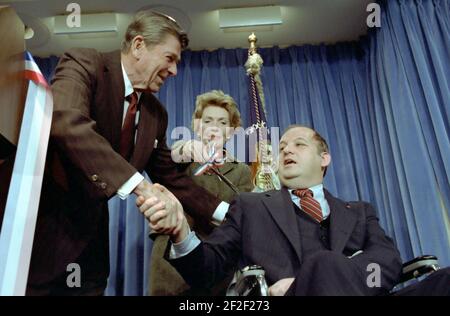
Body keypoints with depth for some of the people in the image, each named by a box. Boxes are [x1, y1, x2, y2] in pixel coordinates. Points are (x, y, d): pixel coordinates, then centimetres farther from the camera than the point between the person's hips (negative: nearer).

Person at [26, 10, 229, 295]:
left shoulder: (156, 112, 7)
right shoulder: (84, 64, -11)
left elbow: (170, 176, 12)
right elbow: (66, 121, -31)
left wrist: (226, 213, 5)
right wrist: (141, 185, -38)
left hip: (90, 228, 6)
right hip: (45, 215, -6)